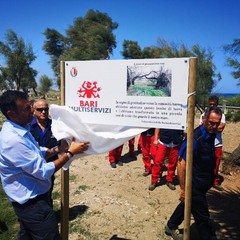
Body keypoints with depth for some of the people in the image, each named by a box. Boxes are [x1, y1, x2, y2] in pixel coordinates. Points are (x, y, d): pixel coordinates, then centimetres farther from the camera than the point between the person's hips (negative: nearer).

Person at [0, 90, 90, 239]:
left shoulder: (19, 130, 3)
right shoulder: (13, 140, -29)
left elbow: (38, 153, 14)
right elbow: (43, 172, -25)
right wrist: (70, 153, -20)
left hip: (27, 199, 10)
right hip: (32, 202, -10)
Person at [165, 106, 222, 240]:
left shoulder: (211, 135, 0)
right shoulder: (195, 138, -27)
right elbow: (182, 164, -26)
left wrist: (213, 176, 19)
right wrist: (183, 189, -22)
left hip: (203, 183, 9)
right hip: (194, 184, -9)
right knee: (202, 217, 7)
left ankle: (171, 227, 45)